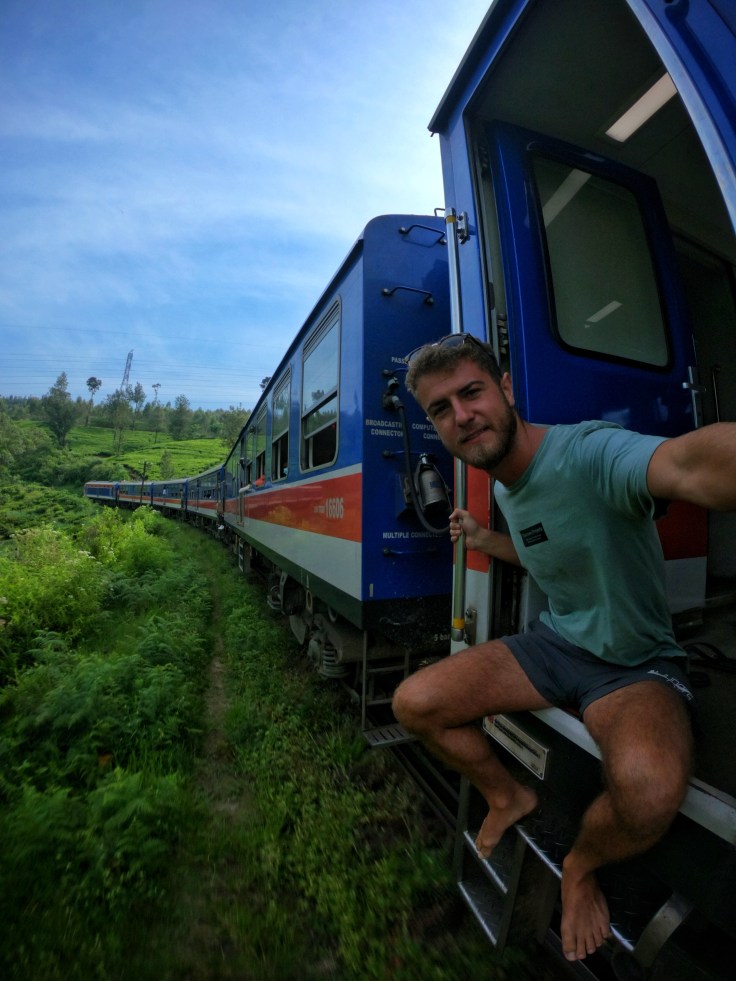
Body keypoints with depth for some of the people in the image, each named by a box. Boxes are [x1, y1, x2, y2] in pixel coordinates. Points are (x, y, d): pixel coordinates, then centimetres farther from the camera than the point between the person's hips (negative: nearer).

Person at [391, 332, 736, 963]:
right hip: (554, 643, 6)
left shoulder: (588, 452, -26)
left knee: (649, 788, -37)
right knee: (414, 703, -7)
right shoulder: (504, 488, 2)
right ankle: (508, 797, 22)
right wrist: (483, 541, 6)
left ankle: (581, 867, 2)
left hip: (636, 663, -5)